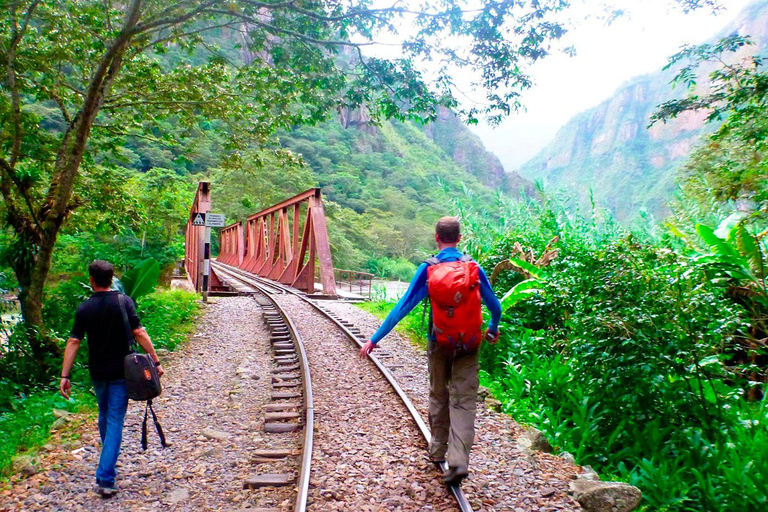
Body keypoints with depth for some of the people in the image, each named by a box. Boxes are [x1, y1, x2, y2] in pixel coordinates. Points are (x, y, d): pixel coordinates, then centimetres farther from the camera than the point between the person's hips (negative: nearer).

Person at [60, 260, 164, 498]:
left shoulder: (84, 308, -2)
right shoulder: (124, 302, -8)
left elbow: (73, 342, -6)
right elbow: (139, 333, -14)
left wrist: (64, 376, -3)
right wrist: (156, 362, -10)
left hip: (97, 372, 3)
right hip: (120, 371, -3)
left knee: (104, 417, 23)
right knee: (115, 422, -2)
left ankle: (108, 463, 40)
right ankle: (105, 478, -8)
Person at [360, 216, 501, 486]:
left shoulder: (428, 269, -9)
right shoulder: (473, 267, -4)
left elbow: (403, 306, -11)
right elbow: (494, 305, 4)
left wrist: (375, 339, -7)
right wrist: (493, 329, 25)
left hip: (439, 342, 0)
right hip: (468, 343, 0)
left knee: (438, 396, 18)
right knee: (464, 400, 1)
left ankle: (438, 451, 30)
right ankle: (458, 461, -11)